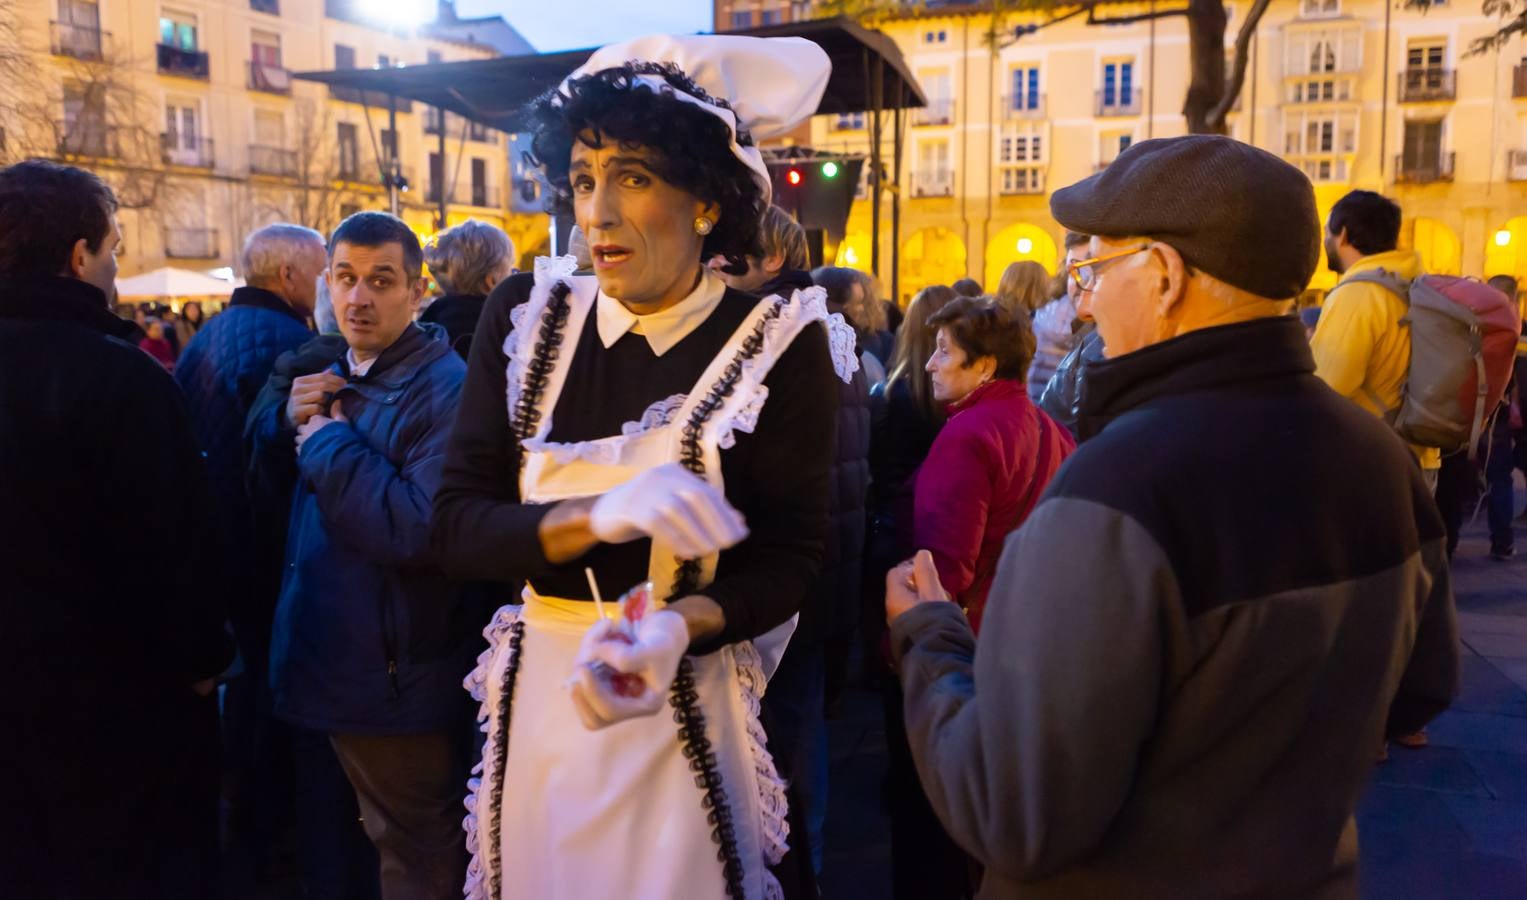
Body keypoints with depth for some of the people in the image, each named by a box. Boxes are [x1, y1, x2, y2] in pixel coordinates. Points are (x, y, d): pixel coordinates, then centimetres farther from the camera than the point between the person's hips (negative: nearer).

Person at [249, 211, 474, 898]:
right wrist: (288, 420, -4)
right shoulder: (332, 377, 9)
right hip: (327, 665, 9)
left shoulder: (445, 389, -20)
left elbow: (425, 531, -33)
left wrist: (327, 441, -22)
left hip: (399, 684, -8)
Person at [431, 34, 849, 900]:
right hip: (539, 702, 4)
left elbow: (789, 559, -10)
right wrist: (600, 517, -25)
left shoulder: (781, 345, -12)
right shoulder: (528, 316, -3)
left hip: (696, 714, -3)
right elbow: (458, 524, -7)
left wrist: (678, 628, -29)